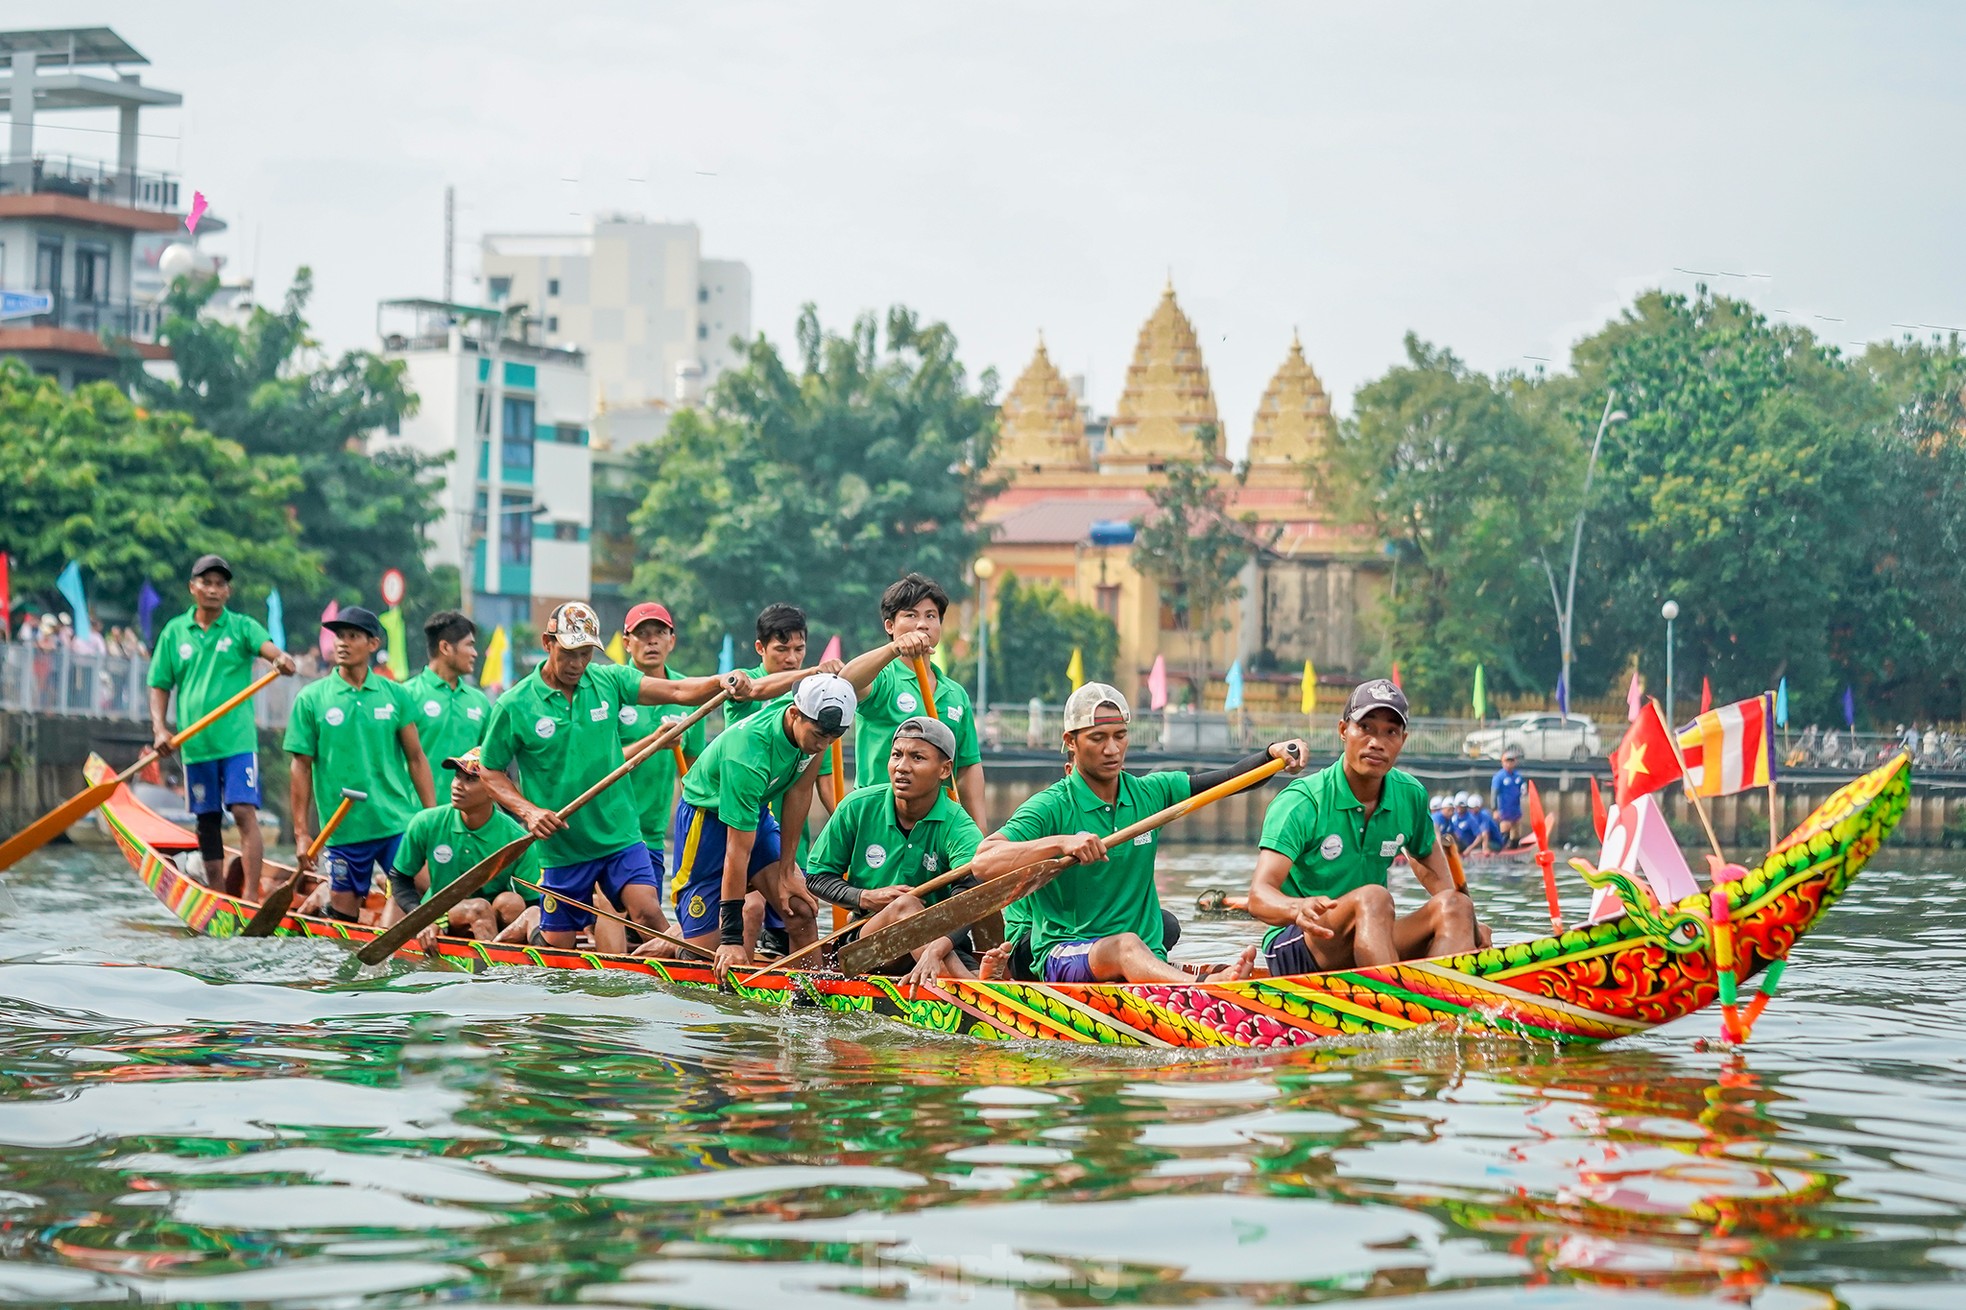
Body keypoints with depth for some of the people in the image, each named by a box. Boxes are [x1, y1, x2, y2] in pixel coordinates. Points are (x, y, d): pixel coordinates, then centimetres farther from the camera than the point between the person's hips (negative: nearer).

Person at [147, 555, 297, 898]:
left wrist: (281, 658, -40)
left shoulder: (242, 627, 3)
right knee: (207, 822, 9)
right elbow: (160, 686, 11)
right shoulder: (174, 632, 8)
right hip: (195, 743, 3)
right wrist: (159, 728, -4)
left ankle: (251, 895, -17)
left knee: (245, 812, -14)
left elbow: (266, 645, -17)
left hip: (237, 740, -3)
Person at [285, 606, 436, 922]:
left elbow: (416, 758, 8)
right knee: (343, 917, 2)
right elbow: (301, 768, 2)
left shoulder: (396, 695, 5)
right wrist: (301, 832, -2)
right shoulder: (311, 699, 1)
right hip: (343, 831, -1)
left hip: (399, 825, 1)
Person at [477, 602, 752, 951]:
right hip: (561, 845, -1)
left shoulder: (609, 681, 1)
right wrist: (527, 811, -15)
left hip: (620, 835, 1)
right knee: (556, 949, 5)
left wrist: (720, 683, -27)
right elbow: (491, 773, 1)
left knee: (648, 913, -17)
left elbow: (677, 691, -8)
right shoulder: (514, 706, -6)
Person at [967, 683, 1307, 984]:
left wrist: (1273, 753, -5)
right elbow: (983, 863, -18)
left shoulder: (1150, 794, 13)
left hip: (1149, 958, 8)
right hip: (1063, 956, -8)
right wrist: (1060, 843, -29)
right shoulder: (1051, 807, -4)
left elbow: (1228, 779, 14)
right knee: (1125, 945, -40)